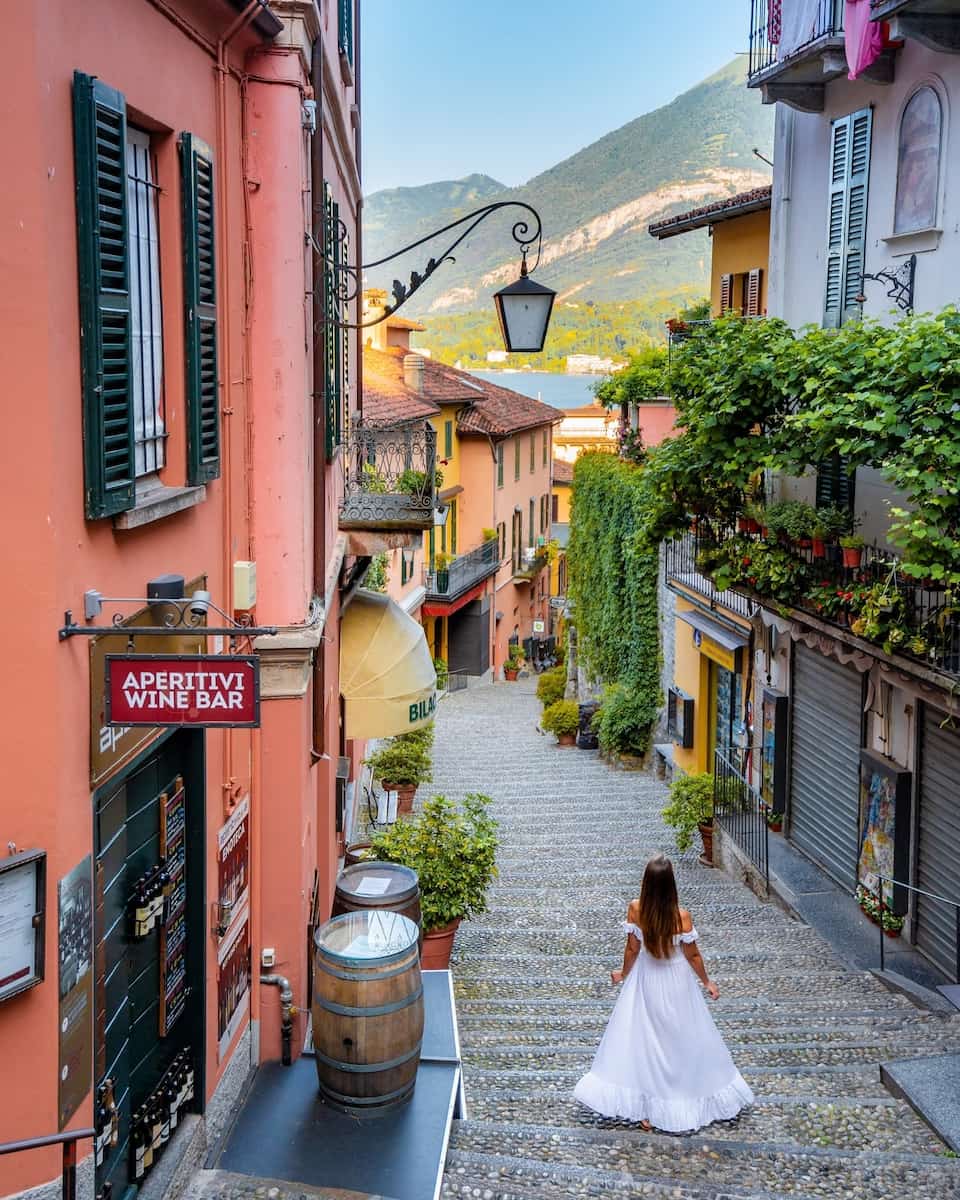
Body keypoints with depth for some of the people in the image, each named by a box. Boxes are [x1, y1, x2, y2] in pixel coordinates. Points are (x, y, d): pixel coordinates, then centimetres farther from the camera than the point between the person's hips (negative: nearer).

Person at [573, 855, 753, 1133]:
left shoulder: (635, 909, -20)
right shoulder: (681, 916, -24)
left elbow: (632, 949, -9)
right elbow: (692, 955, -12)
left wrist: (623, 974, 10)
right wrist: (707, 982, 4)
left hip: (646, 982, 2)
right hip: (676, 983, -2)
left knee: (644, 1040, 16)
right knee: (682, 1041, 17)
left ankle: (645, 1107, 24)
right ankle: (686, 1103, 30)